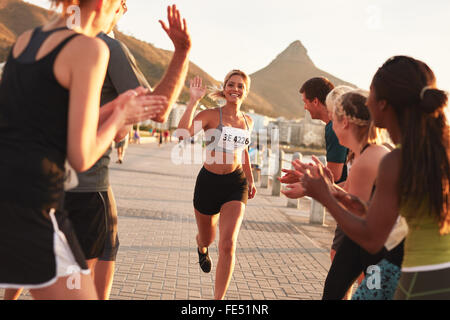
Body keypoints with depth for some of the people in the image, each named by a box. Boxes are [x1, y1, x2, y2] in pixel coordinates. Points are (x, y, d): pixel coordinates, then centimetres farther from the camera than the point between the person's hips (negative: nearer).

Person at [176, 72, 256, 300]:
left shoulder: (248, 121, 7)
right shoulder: (211, 115, -7)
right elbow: (183, 133, -25)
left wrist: (250, 180, 20)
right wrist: (194, 100, -27)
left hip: (235, 183, 2)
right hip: (208, 182, -1)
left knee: (228, 244, -15)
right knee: (207, 238, 19)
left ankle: (218, 299, -4)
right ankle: (202, 247, 60)